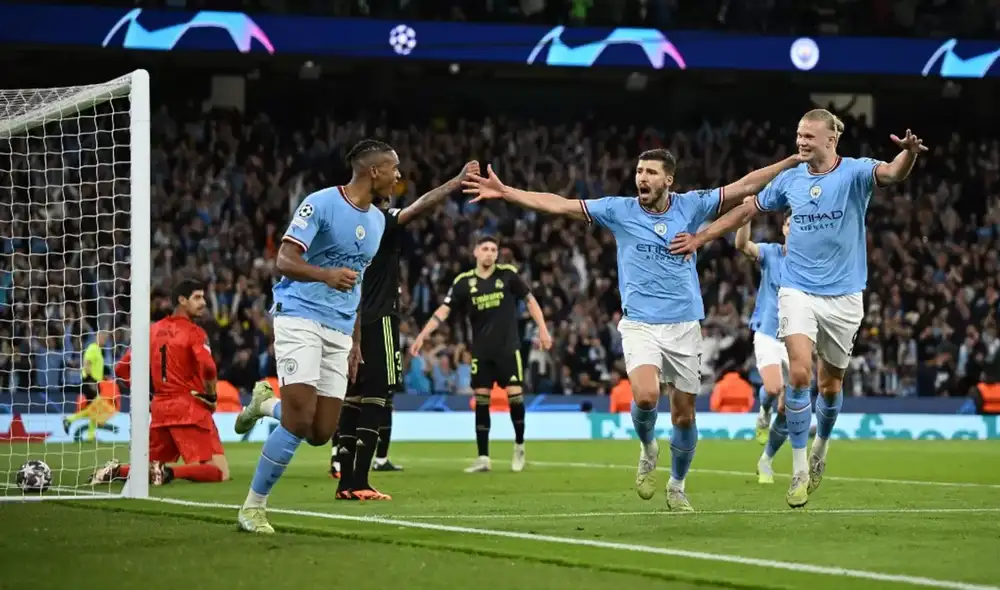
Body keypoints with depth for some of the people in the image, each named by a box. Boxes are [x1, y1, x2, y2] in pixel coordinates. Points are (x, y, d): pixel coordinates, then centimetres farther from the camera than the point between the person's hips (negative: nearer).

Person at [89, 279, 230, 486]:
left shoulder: (153, 330, 13)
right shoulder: (194, 332, -6)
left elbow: (122, 369, 14)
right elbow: (208, 369, -21)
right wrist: (211, 396, -5)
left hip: (160, 407, 7)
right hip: (189, 408, -7)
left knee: (150, 466, 23)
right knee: (220, 472, -9)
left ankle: (116, 470, -2)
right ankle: (169, 472, -25)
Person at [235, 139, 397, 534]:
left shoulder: (377, 220, 14)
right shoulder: (321, 204, -10)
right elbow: (285, 261, -16)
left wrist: (356, 342, 23)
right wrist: (326, 274, -34)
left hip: (339, 331, 7)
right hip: (299, 318, -7)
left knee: (321, 434, 0)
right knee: (300, 422, -17)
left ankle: (267, 403, 30)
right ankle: (253, 508, -4)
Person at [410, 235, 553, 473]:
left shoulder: (508, 274, -3)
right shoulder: (464, 281, -1)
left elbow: (530, 300, 4)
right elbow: (444, 310, -2)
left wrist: (543, 329, -2)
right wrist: (422, 336, -10)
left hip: (508, 347, -2)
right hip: (481, 351, 2)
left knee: (514, 394, -9)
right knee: (481, 400, 0)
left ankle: (519, 446, 13)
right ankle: (483, 458, 5)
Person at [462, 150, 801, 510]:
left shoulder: (690, 206, 3)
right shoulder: (619, 210, 1)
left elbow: (744, 186, 5)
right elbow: (558, 205, -2)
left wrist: (794, 160, 2)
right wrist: (504, 193, -8)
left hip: (684, 327, 2)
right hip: (640, 324, -2)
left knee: (684, 414, 5)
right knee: (645, 395, -26)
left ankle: (677, 487, 27)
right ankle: (648, 450, 6)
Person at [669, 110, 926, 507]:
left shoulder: (855, 173, -8)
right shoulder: (789, 180, 3)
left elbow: (892, 174, -29)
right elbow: (747, 210, 17)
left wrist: (909, 153, -52)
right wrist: (700, 237, 18)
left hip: (843, 296, -1)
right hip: (798, 291, 1)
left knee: (830, 384, 10)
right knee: (799, 373, -18)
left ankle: (821, 446, 40)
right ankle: (799, 468, -11)